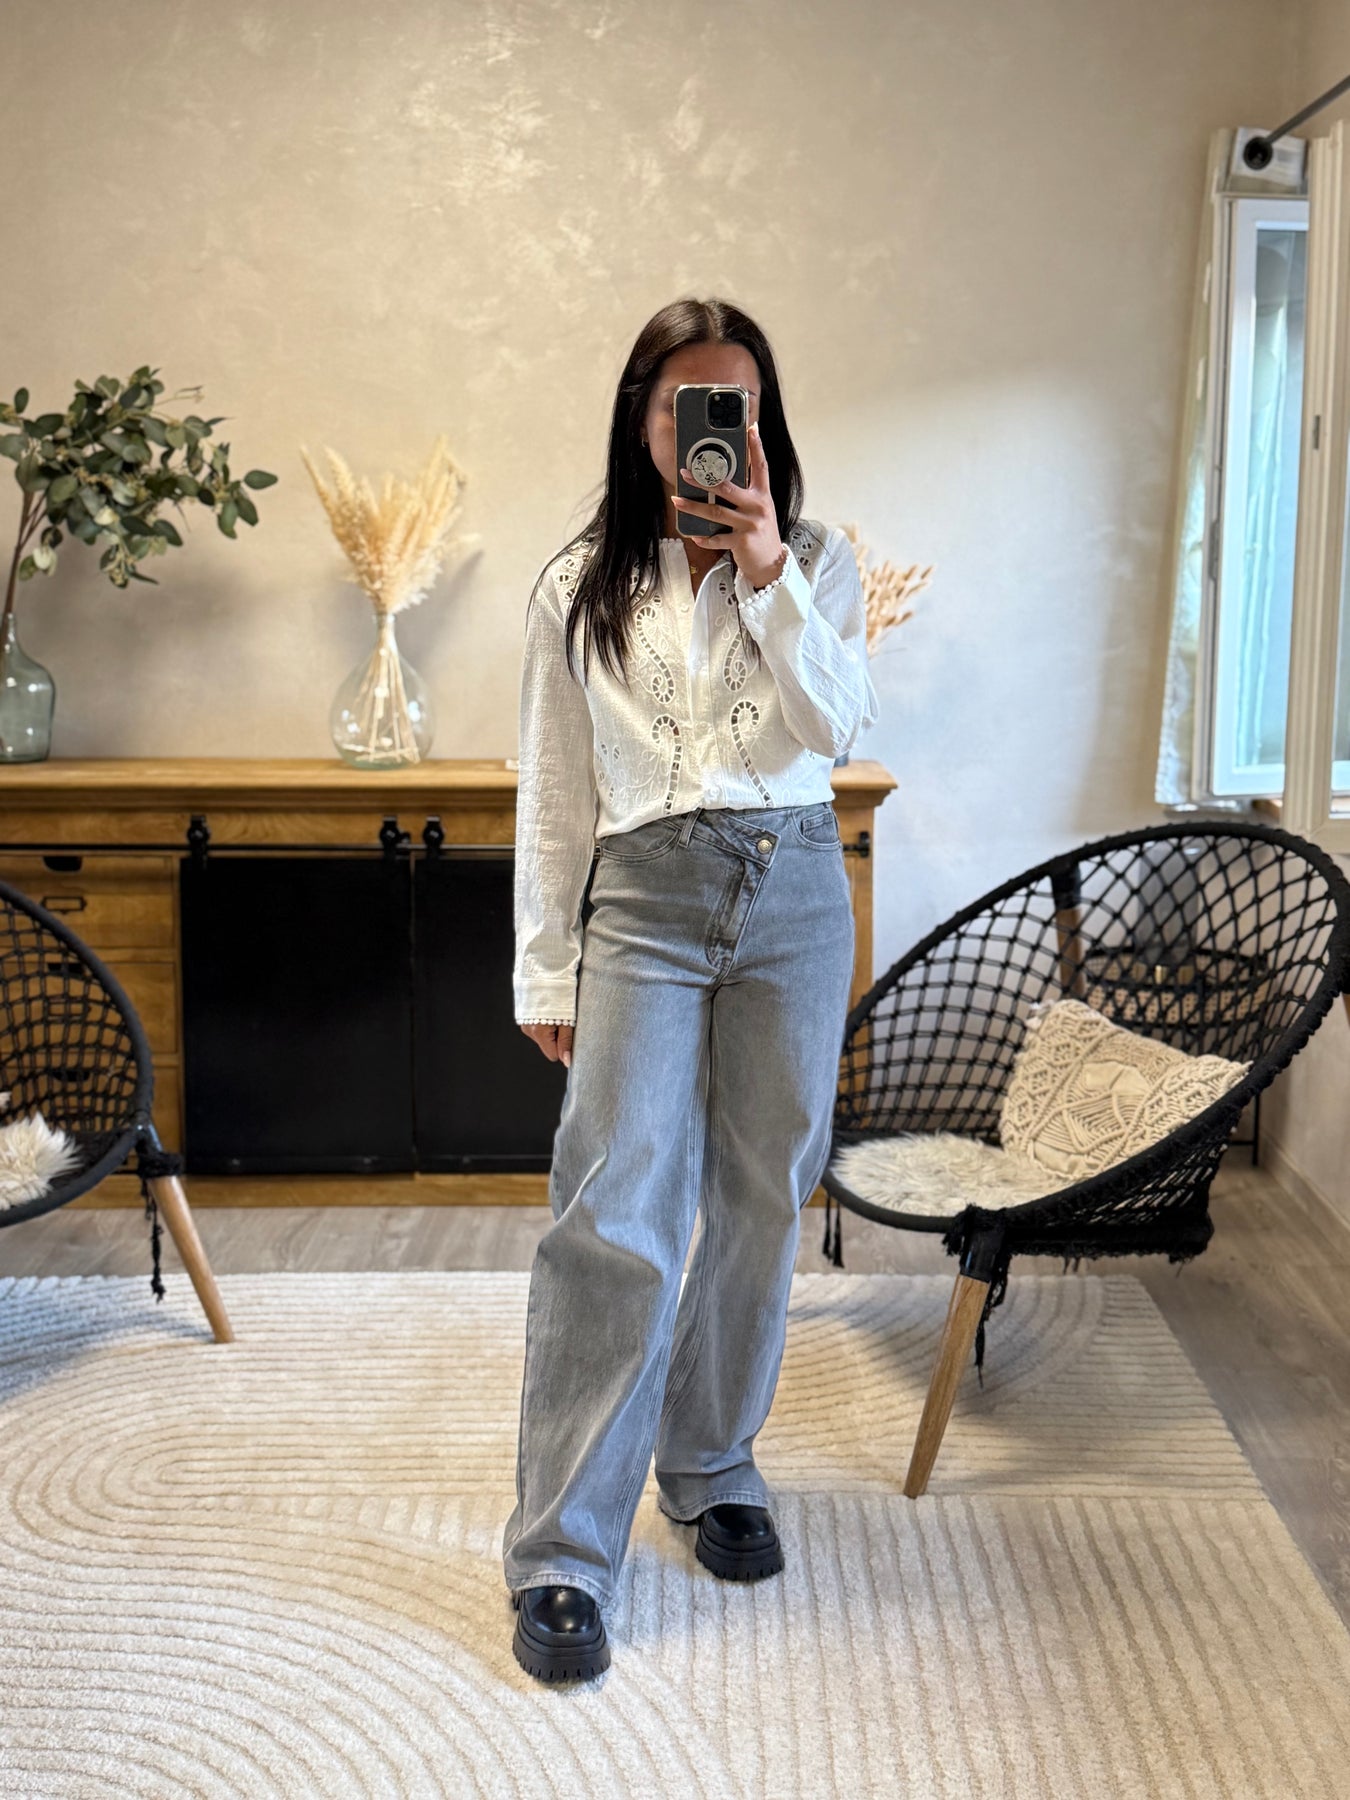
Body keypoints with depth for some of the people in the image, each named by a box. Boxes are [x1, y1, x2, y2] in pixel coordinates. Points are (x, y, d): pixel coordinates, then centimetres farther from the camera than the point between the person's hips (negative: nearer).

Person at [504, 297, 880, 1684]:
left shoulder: (816, 560, 10)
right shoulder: (580, 586, 9)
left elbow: (837, 725, -5)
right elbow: (551, 793, 8)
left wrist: (768, 570, -13)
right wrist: (544, 969, 5)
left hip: (794, 895, 2)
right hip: (646, 900, -1)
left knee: (761, 1198, 9)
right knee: (617, 1215, -10)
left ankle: (714, 1467, 29)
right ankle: (561, 1559, -4)